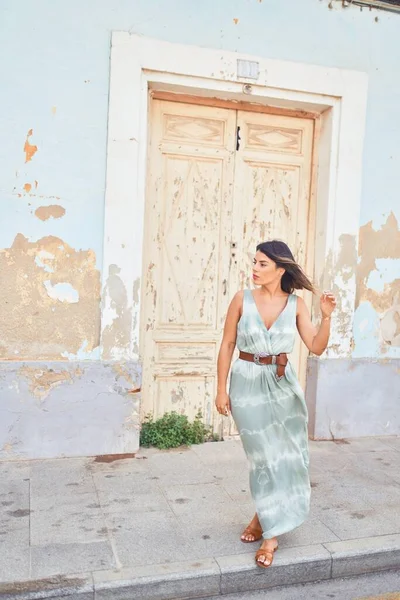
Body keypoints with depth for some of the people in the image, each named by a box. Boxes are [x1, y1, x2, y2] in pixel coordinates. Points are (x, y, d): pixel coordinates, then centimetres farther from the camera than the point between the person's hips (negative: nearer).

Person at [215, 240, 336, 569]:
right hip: (248, 383, -2)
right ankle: (272, 533, 21)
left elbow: (316, 347, -5)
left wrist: (326, 316, -20)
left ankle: (265, 517, 33)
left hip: (283, 384, 2)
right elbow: (227, 345, -2)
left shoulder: (296, 304, -3)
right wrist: (221, 389, -3)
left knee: (287, 453, 8)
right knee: (266, 456, 3)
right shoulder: (242, 298, -7)